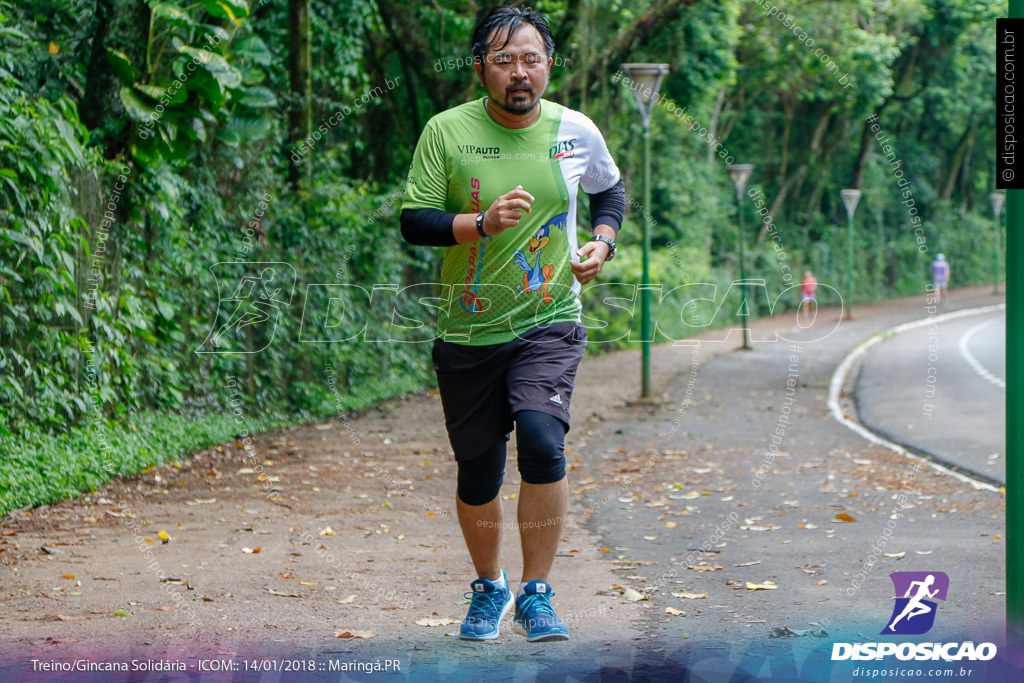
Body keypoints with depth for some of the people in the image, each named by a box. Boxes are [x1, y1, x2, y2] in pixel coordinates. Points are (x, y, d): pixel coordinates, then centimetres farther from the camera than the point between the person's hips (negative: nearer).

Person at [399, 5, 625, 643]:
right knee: (478, 476, 7)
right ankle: (489, 587, 34)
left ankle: (536, 594, -8)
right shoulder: (447, 131, -5)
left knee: (542, 441, -24)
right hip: (467, 333, 0)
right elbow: (413, 221, -7)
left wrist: (603, 243, 3)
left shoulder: (576, 132, 1)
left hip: (550, 325, 0)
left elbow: (611, 188, 21)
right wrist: (482, 222, -23)